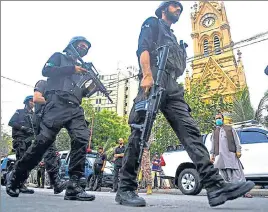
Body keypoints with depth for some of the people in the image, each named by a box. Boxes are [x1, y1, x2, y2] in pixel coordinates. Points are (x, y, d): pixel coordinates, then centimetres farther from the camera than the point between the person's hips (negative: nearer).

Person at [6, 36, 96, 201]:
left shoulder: (82, 69, 33)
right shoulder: (59, 57, 19)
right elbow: (46, 71, -1)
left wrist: (90, 88, 8)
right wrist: (72, 69, -3)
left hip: (75, 109, 5)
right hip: (57, 104, -5)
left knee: (82, 139, -18)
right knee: (44, 140, -14)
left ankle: (73, 186, -18)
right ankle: (15, 177, 7)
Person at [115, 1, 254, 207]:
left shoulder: (173, 38, 38)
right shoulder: (152, 23, 17)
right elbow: (143, 49, -2)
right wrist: (147, 75, -18)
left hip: (172, 88, 7)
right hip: (153, 82, -7)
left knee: (190, 131, -10)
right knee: (139, 134, -11)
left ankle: (216, 186, -17)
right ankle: (125, 189, -4)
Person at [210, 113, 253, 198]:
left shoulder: (230, 129, 17)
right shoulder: (214, 132, 22)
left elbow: (236, 140, 10)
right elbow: (213, 144, 17)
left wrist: (238, 150, -2)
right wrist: (212, 154, 8)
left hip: (231, 154, -2)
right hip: (220, 155, 2)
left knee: (238, 173, -5)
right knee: (226, 175, -2)